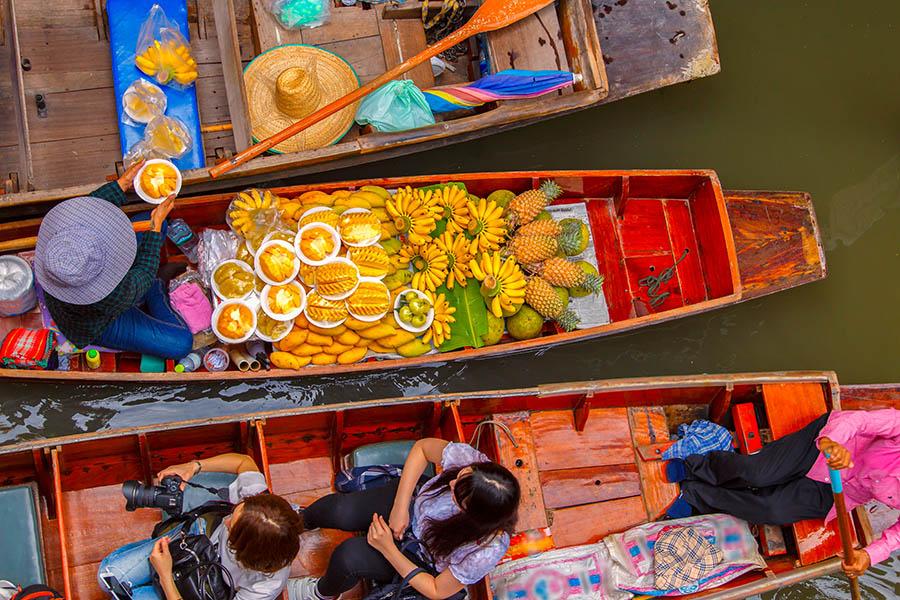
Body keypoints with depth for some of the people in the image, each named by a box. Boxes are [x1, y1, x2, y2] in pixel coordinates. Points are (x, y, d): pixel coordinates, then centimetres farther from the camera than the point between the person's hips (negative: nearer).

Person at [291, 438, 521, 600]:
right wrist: (400, 508, -18)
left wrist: (388, 549, -26)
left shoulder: (486, 552, -39)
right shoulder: (466, 458, -35)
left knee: (349, 556, -24)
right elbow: (422, 447, -11)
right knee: (340, 511, -18)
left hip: (424, 559, -3)